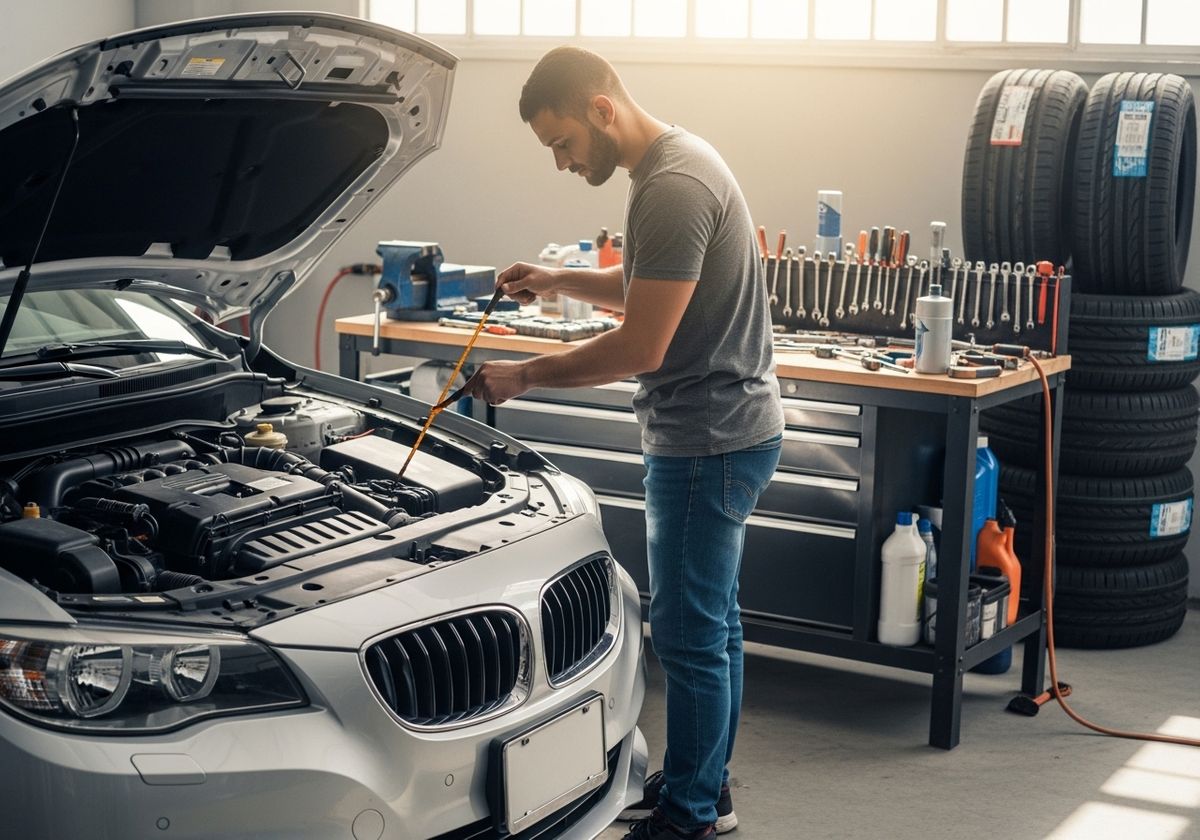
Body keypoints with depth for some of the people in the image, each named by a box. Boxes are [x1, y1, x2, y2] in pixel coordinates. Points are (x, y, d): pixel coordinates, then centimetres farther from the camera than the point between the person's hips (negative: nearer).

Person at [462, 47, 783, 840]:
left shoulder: (673, 188, -22)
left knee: (692, 632, -1)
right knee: (713, 621, 19)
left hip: (710, 440, -11)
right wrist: (559, 281, 11)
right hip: (720, 432, 11)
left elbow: (642, 347, -23)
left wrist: (524, 375, -12)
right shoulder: (677, 160, 11)